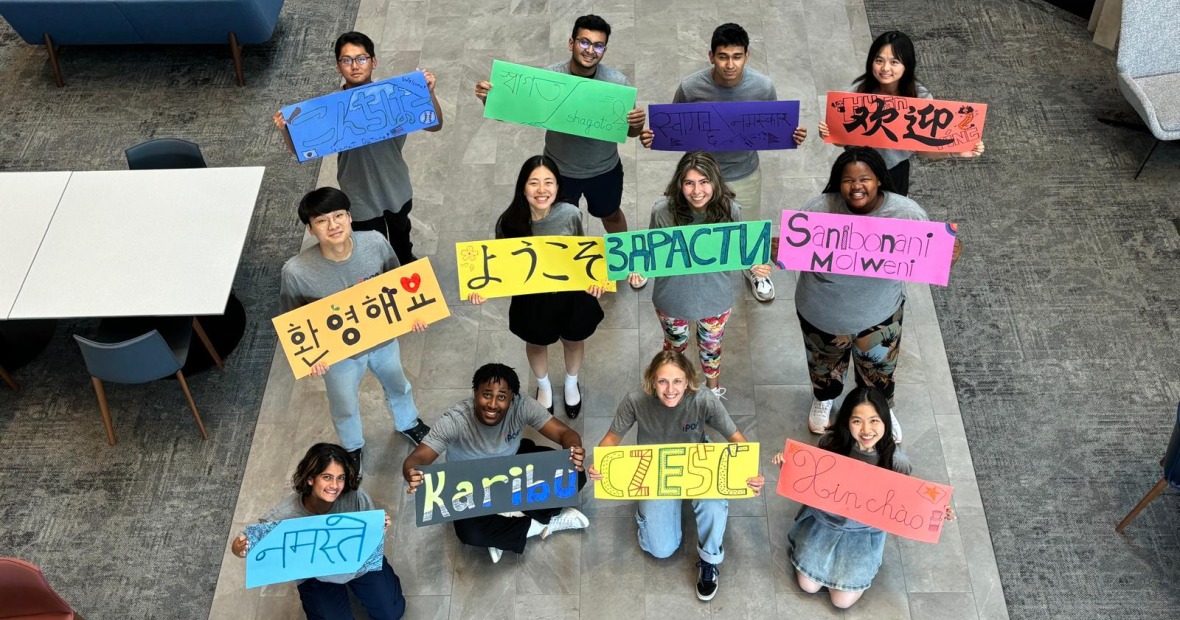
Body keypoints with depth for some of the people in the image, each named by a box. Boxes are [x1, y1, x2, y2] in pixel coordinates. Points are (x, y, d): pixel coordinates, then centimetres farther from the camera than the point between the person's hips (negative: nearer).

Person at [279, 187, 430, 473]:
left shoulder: (375, 242, -26)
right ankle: (353, 447, 61)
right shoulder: (297, 271, -33)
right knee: (345, 407, 26)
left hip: (383, 339, 2)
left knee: (398, 385, 32)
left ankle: (408, 424, 67)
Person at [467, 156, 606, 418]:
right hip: (532, 299, 0)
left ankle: (571, 383, 64)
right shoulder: (510, 222, -23)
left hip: (571, 295, 0)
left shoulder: (570, 214, -23)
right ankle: (544, 386, 63)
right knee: (536, 345, 28)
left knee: (573, 342, 29)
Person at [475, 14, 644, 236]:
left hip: (604, 170, 1)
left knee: (611, 215, 28)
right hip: (559, 170, -1)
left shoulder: (617, 81, -20)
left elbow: (630, 131, -10)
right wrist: (489, 98, -37)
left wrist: (637, 124, -34)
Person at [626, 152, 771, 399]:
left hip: (715, 298, 1)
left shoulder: (730, 209, -23)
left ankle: (713, 389, 62)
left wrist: (753, 266, -27)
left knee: (711, 347, 30)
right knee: (675, 346, 29)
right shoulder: (663, 210, -28)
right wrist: (641, 274, -31)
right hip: (673, 298, -1)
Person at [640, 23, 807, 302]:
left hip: (744, 173, 1)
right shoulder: (690, 87, -25)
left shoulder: (763, 86, -21)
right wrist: (653, 137, -29)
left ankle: (754, 269, 56)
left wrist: (792, 135, -27)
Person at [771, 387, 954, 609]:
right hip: (824, 518, 1)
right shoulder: (830, 442, -21)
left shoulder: (896, 461, -24)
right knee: (808, 585, 1)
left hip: (864, 530, -1)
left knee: (842, 600, -1)